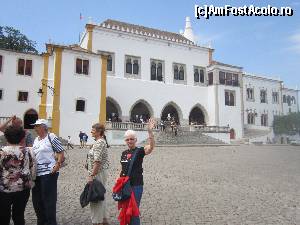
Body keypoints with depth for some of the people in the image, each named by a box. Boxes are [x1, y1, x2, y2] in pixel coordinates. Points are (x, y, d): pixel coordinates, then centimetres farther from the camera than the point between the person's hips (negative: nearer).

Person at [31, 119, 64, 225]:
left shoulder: (51, 137, -8)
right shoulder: (36, 140, 15)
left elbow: (61, 153, -9)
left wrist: (57, 165, -20)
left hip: (48, 173, -8)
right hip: (36, 174, 8)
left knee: (49, 199, 0)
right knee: (36, 199, 16)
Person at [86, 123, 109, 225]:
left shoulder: (99, 143, -19)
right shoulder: (101, 141, 12)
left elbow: (97, 162, -25)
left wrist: (91, 175, -22)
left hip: (98, 173, -10)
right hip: (101, 172, 10)